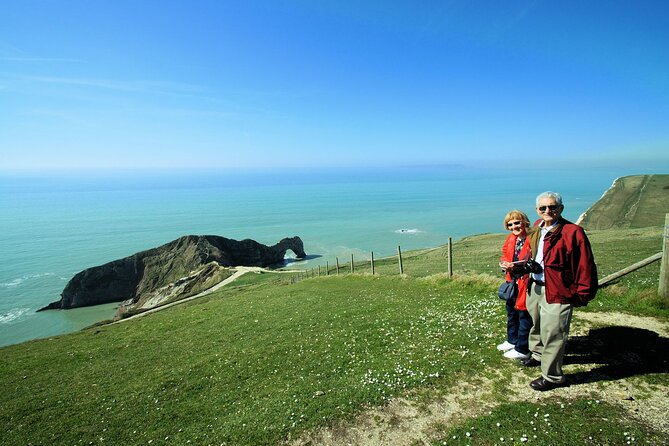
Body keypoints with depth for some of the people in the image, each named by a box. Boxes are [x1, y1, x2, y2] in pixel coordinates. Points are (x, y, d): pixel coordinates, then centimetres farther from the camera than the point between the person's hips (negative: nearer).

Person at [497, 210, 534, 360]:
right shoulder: (510, 239, 8)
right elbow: (505, 255, 18)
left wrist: (517, 265, -27)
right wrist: (504, 263, -3)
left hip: (526, 282, -8)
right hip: (512, 281, 9)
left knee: (524, 315, 2)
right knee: (511, 312, 22)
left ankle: (522, 349, 15)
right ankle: (512, 341, 41)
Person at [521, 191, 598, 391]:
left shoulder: (572, 232, -18)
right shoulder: (537, 229, 6)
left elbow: (585, 266, -16)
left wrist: (581, 295, -13)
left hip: (557, 293, -8)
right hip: (535, 287, 8)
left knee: (552, 334, 2)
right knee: (536, 326, 25)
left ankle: (552, 376, 17)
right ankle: (538, 355, 49)